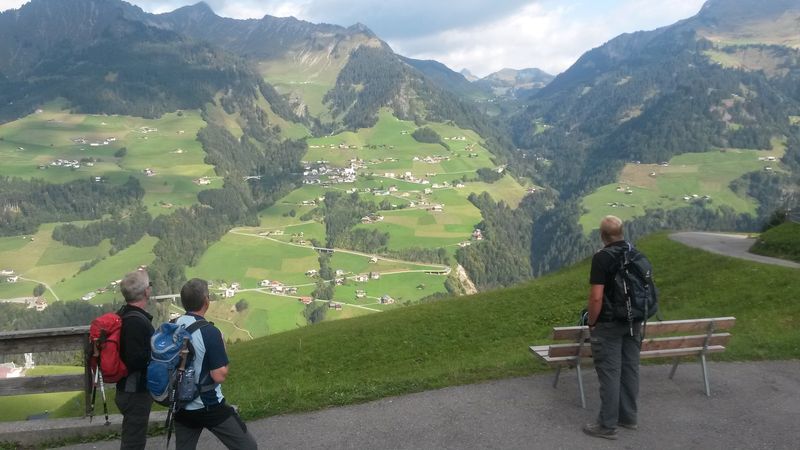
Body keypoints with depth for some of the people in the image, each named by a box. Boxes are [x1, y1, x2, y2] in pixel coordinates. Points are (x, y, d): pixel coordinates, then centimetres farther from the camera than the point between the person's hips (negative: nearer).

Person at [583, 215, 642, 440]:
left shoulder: (602, 257, -17)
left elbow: (596, 296, -21)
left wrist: (591, 323, -8)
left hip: (609, 324, -7)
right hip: (633, 322, 7)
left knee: (610, 373, -2)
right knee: (630, 369, 14)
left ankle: (607, 425, 4)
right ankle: (629, 417, 24)